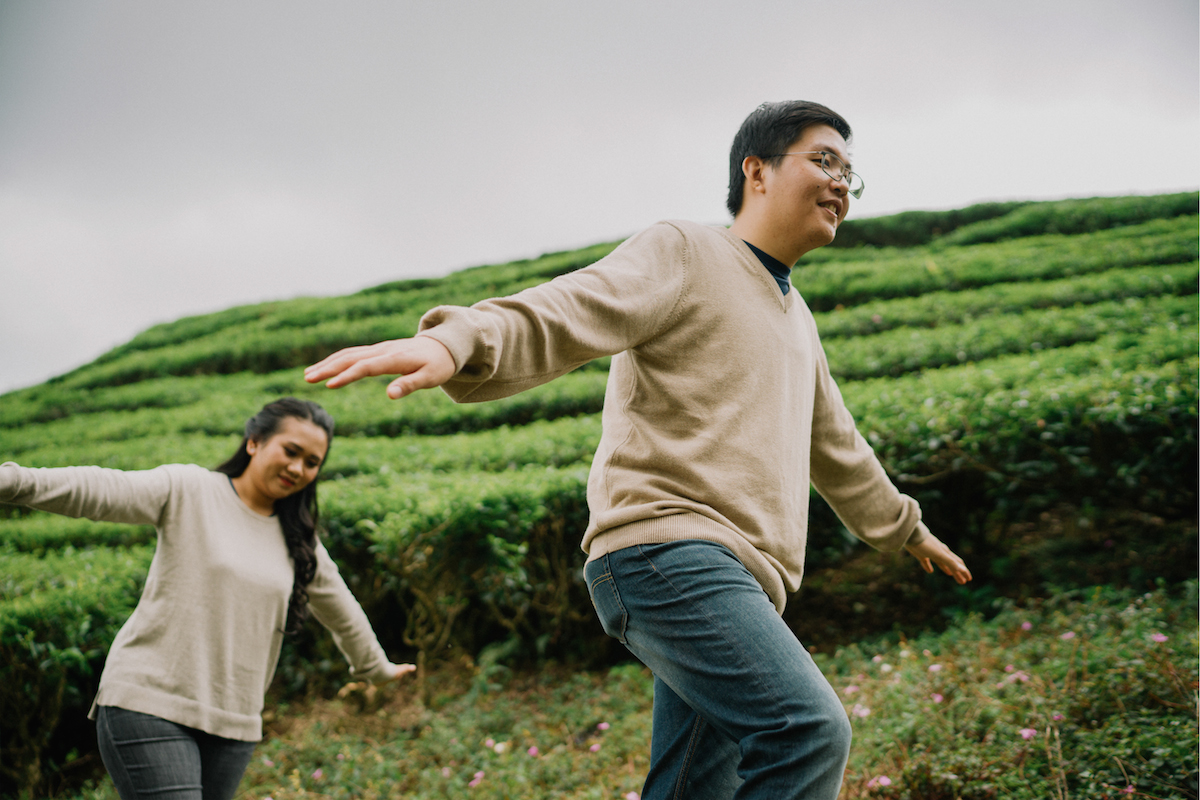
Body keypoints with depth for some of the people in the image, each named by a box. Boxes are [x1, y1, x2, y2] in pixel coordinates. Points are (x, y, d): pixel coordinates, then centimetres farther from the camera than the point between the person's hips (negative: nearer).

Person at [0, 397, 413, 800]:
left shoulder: (300, 541, 13)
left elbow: (341, 610, 27)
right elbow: (100, 490, -18)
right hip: (150, 703, -5)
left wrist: (377, 668, 40)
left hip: (234, 723, 5)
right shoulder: (189, 490, -3)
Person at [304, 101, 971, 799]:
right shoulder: (682, 256, 1)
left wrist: (904, 526, 53)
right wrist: (458, 341, -38)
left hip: (737, 581, 9)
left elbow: (837, 448, 41)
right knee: (810, 732, -25)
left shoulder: (797, 318, 28)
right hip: (667, 549, -9)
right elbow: (564, 313, -17)